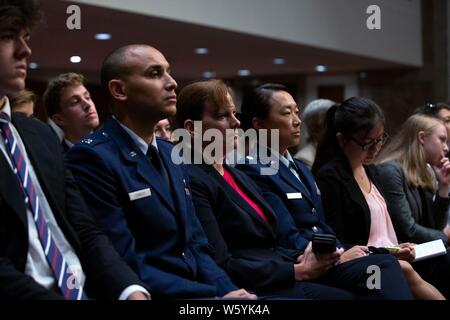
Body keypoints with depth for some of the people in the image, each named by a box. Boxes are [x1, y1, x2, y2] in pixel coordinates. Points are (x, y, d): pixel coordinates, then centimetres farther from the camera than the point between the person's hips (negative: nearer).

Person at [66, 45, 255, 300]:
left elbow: (195, 244, 14)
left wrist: (228, 289, -4)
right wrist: (217, 295, -16)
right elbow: (126, 267, -16)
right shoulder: (92, 158, -11)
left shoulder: (171, 154, 14)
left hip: (199, 287, 7)